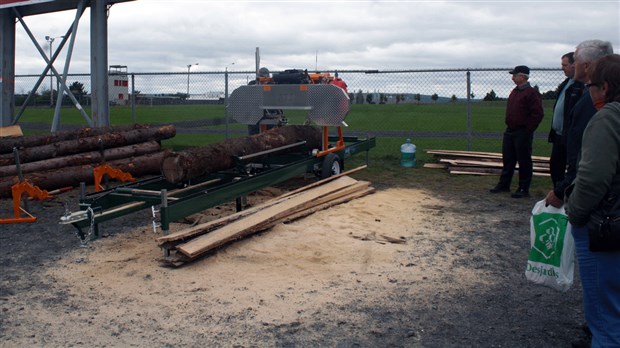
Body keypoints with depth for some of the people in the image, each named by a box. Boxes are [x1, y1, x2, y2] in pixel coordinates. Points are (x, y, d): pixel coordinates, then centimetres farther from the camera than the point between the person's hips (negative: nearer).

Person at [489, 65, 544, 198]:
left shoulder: (531, 93, -13)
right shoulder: (515, 92, 14)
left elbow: (538, 114, -18)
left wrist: (528, 130, -16)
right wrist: (509, 125, 15)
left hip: (523, 133, -9)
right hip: (510, 131, 9)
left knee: (524, 161, -1)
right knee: (507, 159, 14)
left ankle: (523, 189, 6)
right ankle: (504, 184, 23)